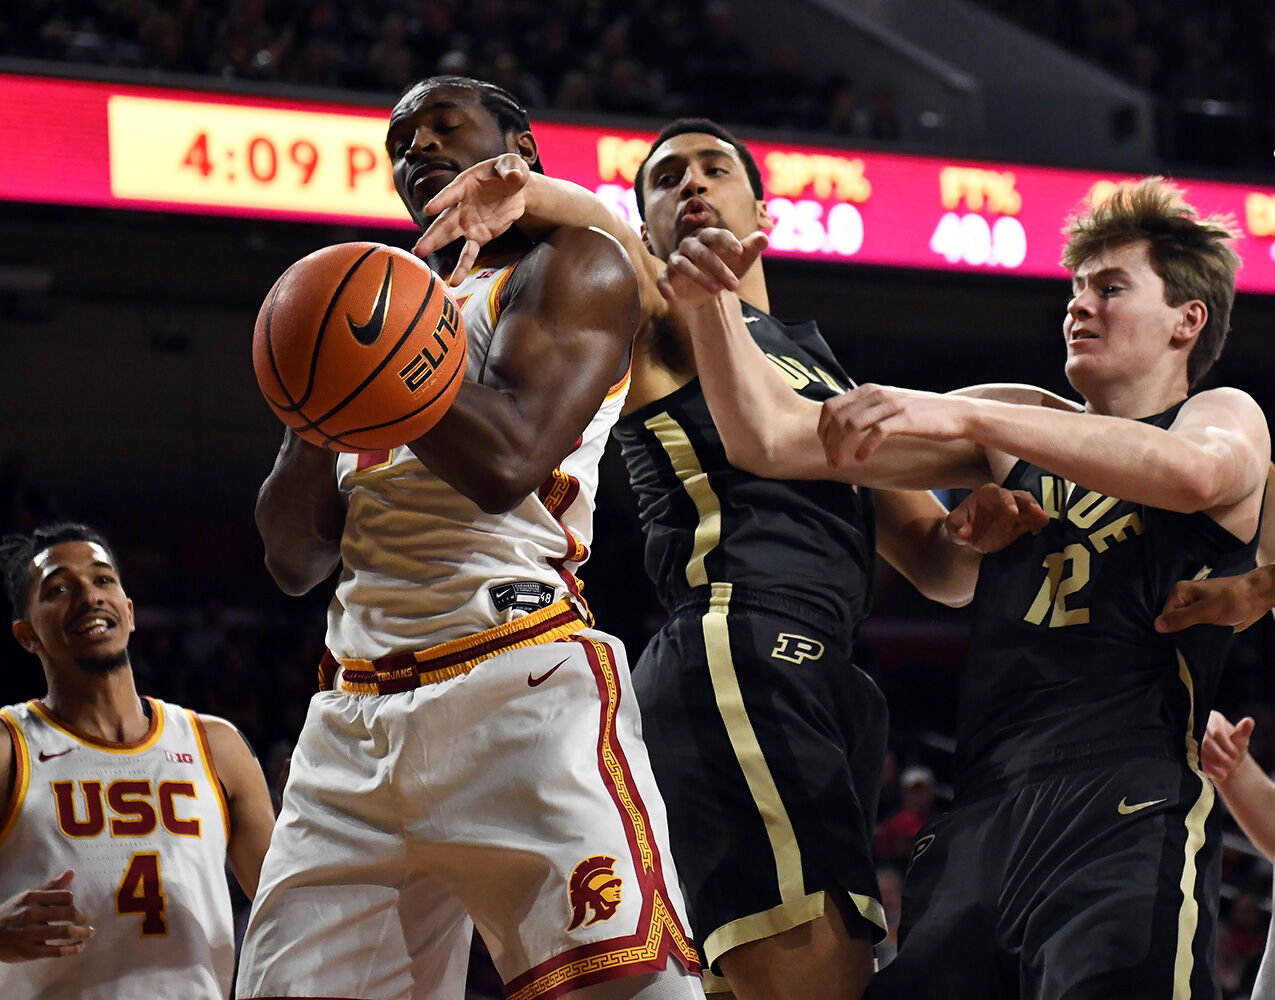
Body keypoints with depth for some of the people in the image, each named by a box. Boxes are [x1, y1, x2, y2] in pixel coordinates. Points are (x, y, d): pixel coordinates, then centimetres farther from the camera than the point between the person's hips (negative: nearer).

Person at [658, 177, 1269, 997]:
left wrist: (959, 414, -21)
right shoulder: (1014, 432, 25)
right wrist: (712, 299, 4)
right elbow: (778, 439, 21)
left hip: (1125, 826, -5)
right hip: (978, 827, 5)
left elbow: (1194, 473, -17)